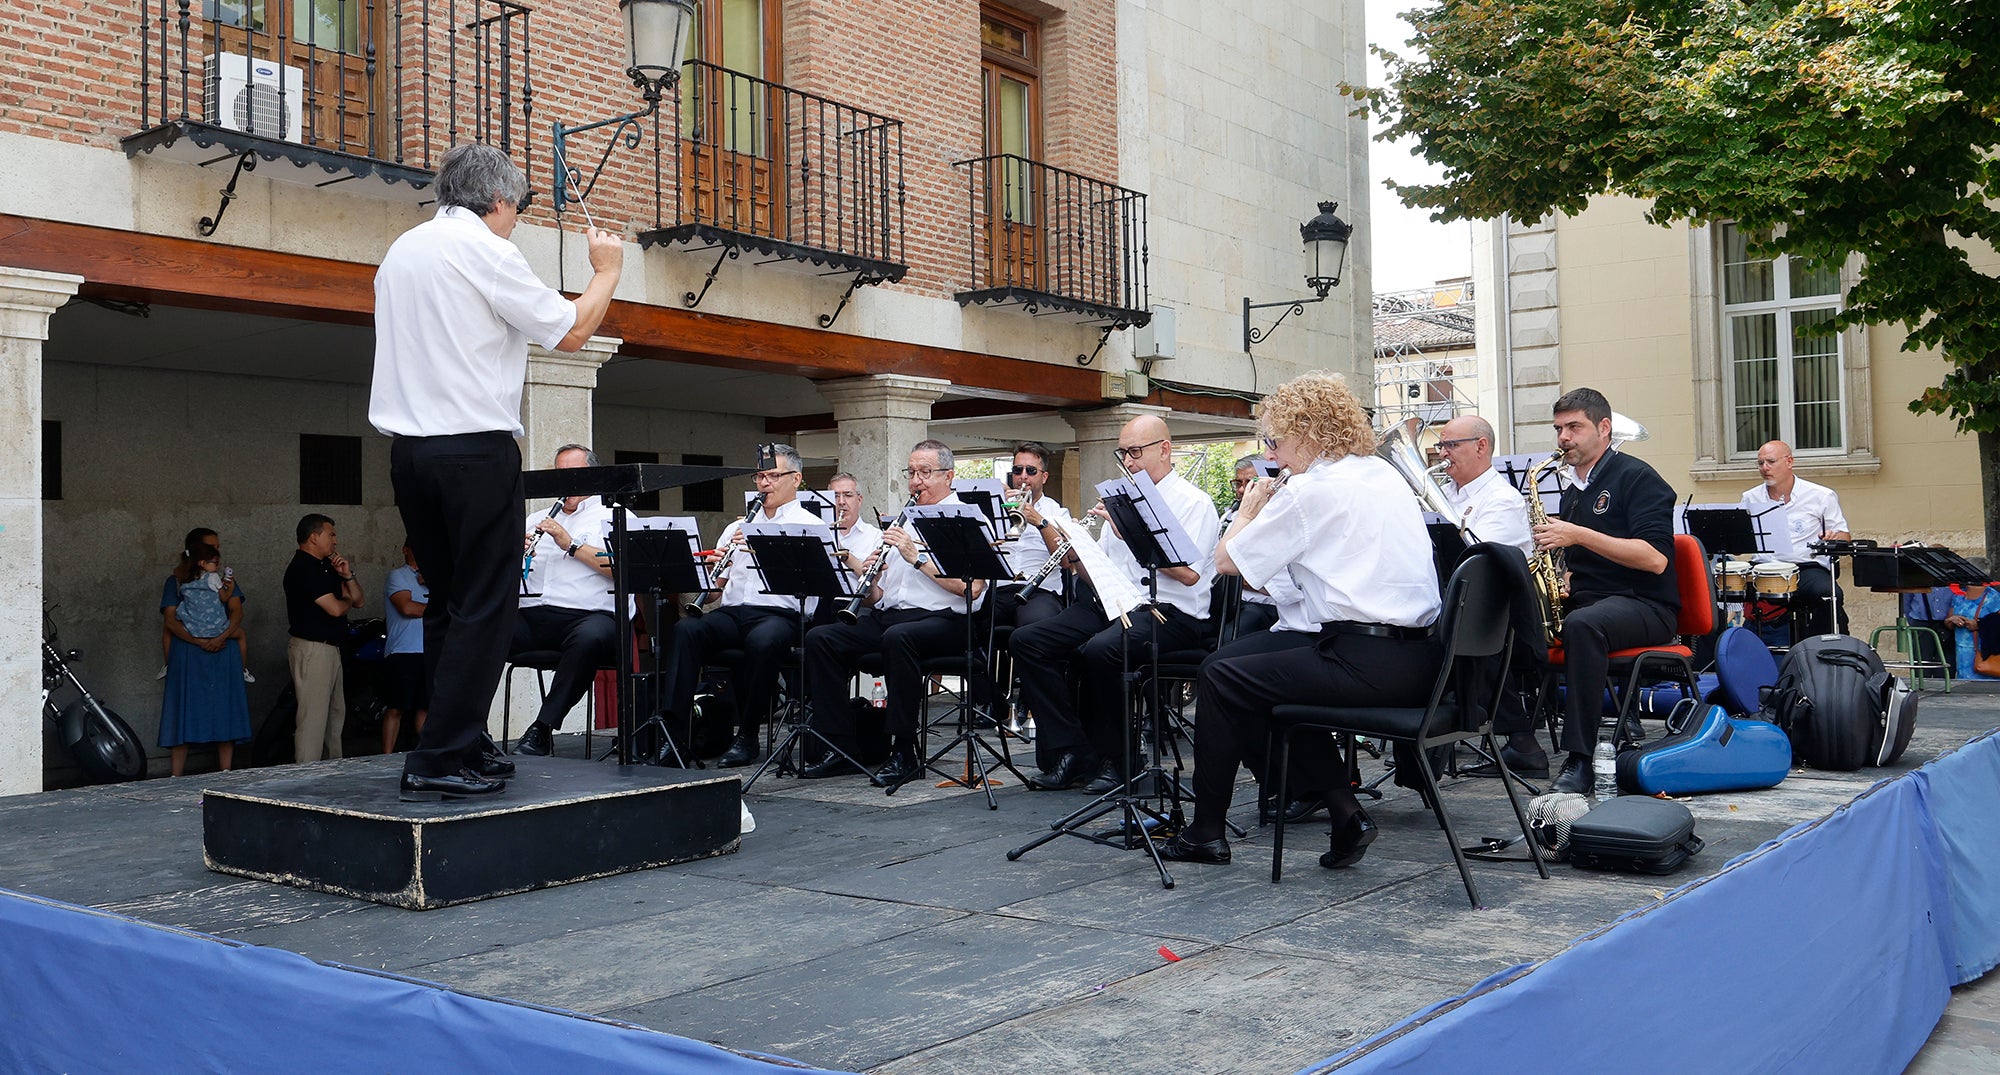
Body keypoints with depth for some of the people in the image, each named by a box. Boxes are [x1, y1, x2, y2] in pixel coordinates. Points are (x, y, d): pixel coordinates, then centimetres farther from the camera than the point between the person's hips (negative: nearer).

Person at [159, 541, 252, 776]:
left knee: (224, 711, 0)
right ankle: (176, 777, -2)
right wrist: (199, 641, -10)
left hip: (223, 652, 2)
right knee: (183, 711, -3)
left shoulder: (224, 580, 12)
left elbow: (237, 610, 1)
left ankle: (225, 774, 2)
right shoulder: (176, 583, 7)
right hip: (188, 655, -2)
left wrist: (221, 638, -12)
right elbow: (170, 619, 1)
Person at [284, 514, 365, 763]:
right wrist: (347, 601, 2)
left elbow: (357, 600, 16)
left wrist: (347, 576, -1)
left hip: (330, 649, 10)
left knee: (336, 714, 16)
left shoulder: (325, 566, 16)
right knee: (313, 717, -10)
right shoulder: (303, 568, -14)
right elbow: (335, 608, -20)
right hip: (312, 649, -10)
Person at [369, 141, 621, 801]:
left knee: (448, 600, 14)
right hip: (475, 445, -8)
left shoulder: (401, 251, 17)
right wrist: (607, 270, 10)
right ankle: (442, 759, -8)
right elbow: (571, 331, -6)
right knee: (485, 605, -5)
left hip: (409, 445, 8)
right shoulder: (485, 251, -8)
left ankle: (462, 743, 18)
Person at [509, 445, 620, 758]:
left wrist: (571, 545, -9)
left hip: (590, 615, -4)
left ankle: (542, 730, -33)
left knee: (589, 637, -40)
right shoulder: (536, 519, 29)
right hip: (531, 616, 4)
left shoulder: (615, 517, 14)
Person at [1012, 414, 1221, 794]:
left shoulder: (1194, 502, -2)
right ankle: (1071, 753, -12)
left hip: (1168, 613, -8)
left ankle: (1113, 759, -14)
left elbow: (1189, 573, -17)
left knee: (1099, 651, -36)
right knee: (1027, 641, -12)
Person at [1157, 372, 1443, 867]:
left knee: (1219, 678, 2)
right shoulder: (1386, 475, 15)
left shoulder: (1311, 491, -11)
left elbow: (1226, 560, -6)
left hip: (1368, 663, -9)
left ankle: (1206, 832, 14)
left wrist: (1247, 513, 12)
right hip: (1417, 656, 9)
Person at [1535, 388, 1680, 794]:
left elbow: (1656, 559, -17)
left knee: (1581, 625, -39)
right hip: (1582, 600, 8)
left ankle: (1579, 759, -38)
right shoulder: (1571, 486, 19)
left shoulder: (1636, 478, -4)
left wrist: (1579, 535, -22)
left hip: (1644, 606, -8)